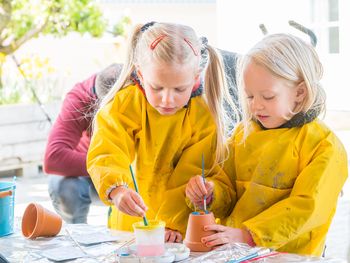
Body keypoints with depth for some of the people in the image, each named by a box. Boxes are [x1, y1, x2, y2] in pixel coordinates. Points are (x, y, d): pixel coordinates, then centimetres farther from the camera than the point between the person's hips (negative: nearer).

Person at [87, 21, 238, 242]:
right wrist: (116, 190, -39)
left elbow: (189, 177, -7)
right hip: (128, 227, 0)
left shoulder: (203, 117, -6)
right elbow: (106, 156, -19)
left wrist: (174, 225, -20)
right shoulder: (124, 105, -7)